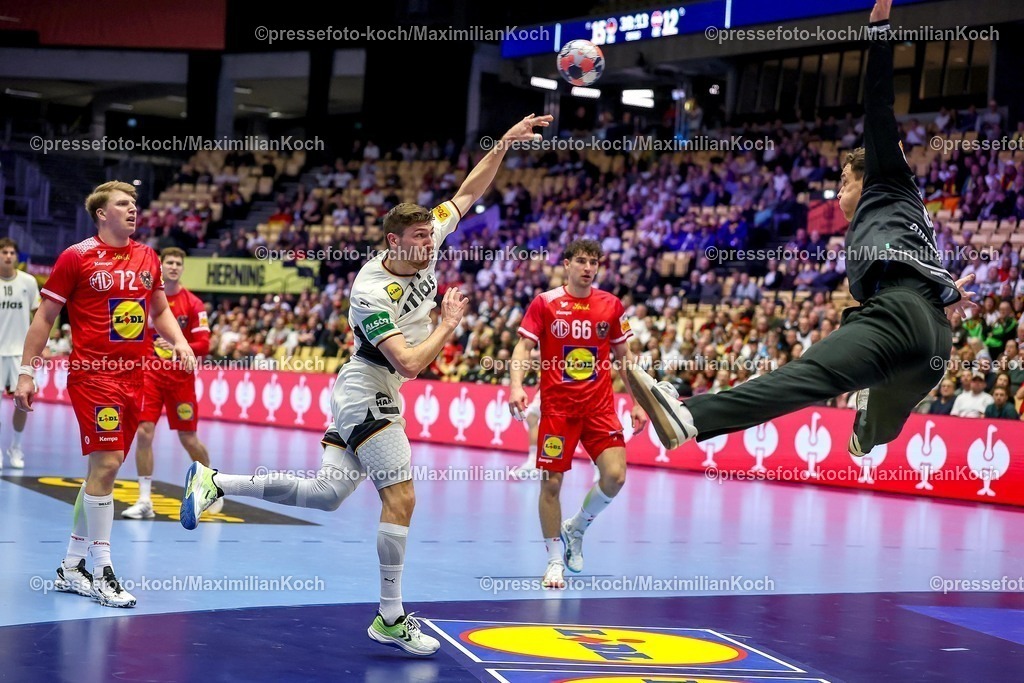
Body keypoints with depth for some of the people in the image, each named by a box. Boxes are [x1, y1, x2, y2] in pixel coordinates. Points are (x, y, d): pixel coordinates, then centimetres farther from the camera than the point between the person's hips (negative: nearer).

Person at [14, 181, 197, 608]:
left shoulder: (147, 258, 11)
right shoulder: (76, 257, -5)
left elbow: (160, 310, 23)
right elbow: (45, 318, 0)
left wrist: (179, 342, 4)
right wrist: (26, 372, -4)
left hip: (133, 377, 6)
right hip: (92, 375, -6)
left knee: (104, 469, 9)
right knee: (106, 464, -14)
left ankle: (71, 567, 19)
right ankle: (101, 573, -7)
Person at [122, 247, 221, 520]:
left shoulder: (193, 303, -5)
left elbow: (204, 345, -10)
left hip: (181, 377, -2)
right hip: (150, 374, 2)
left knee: (189, 439, 4)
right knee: (144, 433, -9)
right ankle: (145, 500, -2)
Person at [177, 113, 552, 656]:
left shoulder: (424, 246, -1)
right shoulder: (372, 292, -23)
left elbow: (468, 193, 7)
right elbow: (410, 363, -27)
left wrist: (502, 144, -3)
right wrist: (449, 322, -14)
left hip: (370, 396, 9)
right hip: (367, 393, -9)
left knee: (325, 494, 7)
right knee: (401, 497, -11)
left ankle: (215, 482, 13)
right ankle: (391, 619, -6)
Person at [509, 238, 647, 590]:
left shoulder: (611, 305, 5)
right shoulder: (544, 303, -1)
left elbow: (624, 356, 12)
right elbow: (523, 347, -5)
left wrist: (638, 402, 7)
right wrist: (516, 386, -22)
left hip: (599, 405, 2)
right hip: (557, 406, -2)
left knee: (615, 475, -12)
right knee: (551, 482, -2)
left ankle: (576, 528, 15)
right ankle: (555, 558, 15)